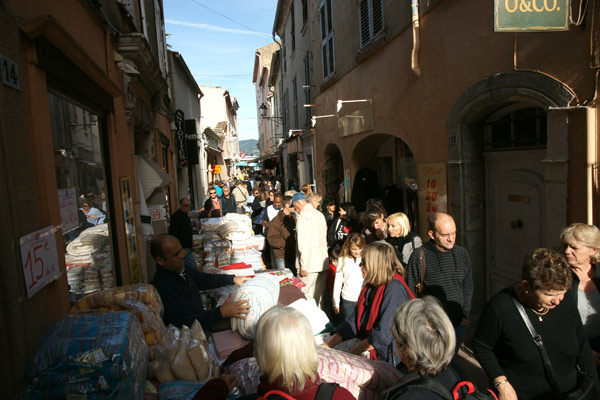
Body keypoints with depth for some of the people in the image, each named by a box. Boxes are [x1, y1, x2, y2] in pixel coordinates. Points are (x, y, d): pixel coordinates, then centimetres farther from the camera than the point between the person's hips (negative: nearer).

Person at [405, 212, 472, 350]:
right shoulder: (419, 256, -14)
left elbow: (468, 286, 12)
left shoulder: (462, 253, 0)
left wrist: (465, 314, 7)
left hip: (457, 325, 4)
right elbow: (409, 291, -7)